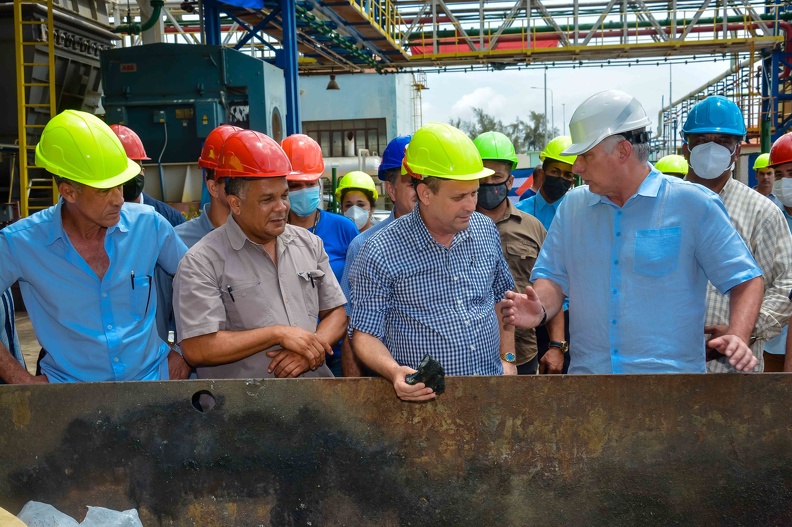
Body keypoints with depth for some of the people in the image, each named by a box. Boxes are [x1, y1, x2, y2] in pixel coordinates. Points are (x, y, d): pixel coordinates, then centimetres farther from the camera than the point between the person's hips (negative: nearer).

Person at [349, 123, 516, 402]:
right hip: (424, 396, -4)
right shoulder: (380, 253, -9)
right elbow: (365, 333, -5)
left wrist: (508, 359, 14)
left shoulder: (486, 230, 7)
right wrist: (394, 372, -22)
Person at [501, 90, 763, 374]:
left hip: (672, 368, -3)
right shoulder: (572, 206, 4)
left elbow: (746, 279, -5)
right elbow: (553, 276, 6)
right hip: (587, 368, 3)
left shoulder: (693, 204, -8)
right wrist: (540, 310, -16)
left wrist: (738, 338, -21)